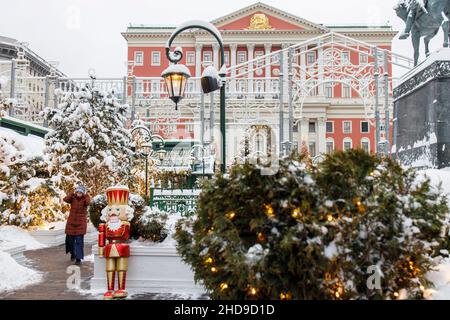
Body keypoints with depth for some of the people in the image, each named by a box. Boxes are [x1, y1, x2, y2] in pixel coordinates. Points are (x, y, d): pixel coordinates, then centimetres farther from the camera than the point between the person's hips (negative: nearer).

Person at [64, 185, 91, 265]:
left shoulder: (85, 199, -5)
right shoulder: (73, 198, -1)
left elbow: (88, 202, -29)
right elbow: (65, 199, -19)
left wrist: (85, 194, -19)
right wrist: (73, 193, -17)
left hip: (81, 223, -3)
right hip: (71, 222, 3)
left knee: (79, 240, -7)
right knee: (70, 239, 12)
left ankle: (78, 258, 0)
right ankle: (72, 253, 38)